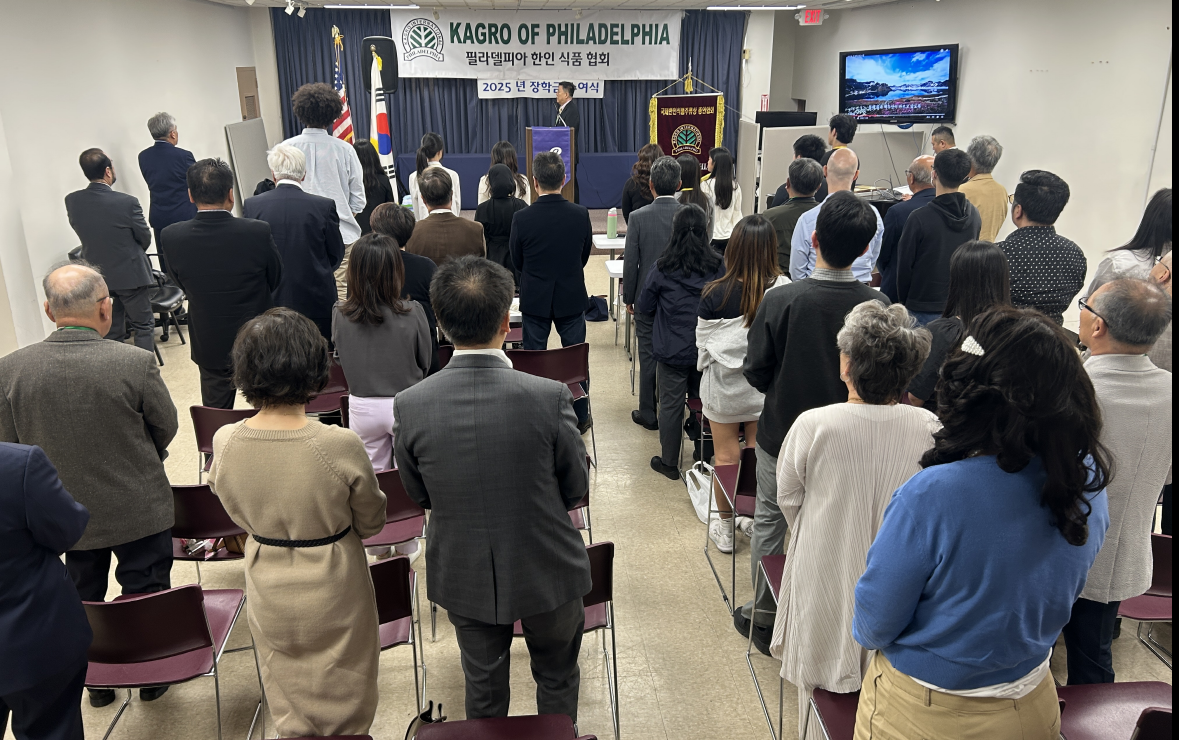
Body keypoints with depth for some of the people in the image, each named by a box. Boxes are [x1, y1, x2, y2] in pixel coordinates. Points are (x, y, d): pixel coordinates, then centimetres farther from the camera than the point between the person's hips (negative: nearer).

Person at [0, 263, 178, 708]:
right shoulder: (135, 364, -24)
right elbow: (166, 428, -9)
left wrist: (53, 477, 15)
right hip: (138, 510, -3)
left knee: (82, 598, 25)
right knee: (146, 595, 18)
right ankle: (153, 675, 36)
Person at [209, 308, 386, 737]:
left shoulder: (225, 442, -19)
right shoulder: (340, 445, -30)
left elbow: (234, 510, 2)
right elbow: (371, 524, -12)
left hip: (268, 594, 3)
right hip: (332, 594, -3)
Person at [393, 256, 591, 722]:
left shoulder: (409, 406, -19)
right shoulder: (550, 398, -26)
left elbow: (418, 496, -3)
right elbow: (576, 490, -11)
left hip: (464, 578, 2)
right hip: (546, 573, -1)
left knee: (483, 687, 26)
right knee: (556, 678, 26)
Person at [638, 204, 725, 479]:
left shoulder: (661, 269, -13)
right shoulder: (717, 266, -8)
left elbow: (643, 307, -2)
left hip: (672, 349, -2)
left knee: (671, 404, 9)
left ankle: (669, 462, 21)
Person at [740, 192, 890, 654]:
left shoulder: (780, 301, -22)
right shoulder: (878, 306, -17)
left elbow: (756, 373, -13)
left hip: (782, 434, -1)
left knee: (769, 521, 18)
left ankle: (763, 616, 32)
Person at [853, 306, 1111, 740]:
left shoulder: (930, 496, -34)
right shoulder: (1088, 485, -14)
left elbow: (874, 625, -22)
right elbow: (1063, 594, 4)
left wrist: (866, 633, 1)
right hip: (1032, 705, 5)